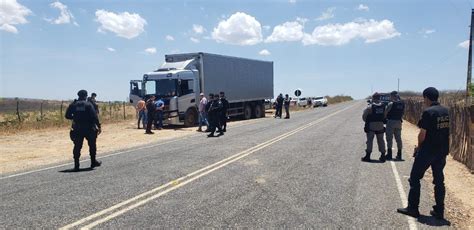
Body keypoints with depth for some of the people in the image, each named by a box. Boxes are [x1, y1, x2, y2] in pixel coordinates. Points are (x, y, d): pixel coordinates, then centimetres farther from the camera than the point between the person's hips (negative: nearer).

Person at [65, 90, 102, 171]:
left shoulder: (73, 105, 4)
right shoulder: (88, 104, -5)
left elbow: (67, 116, 4)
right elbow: (94, 116, -12)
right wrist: (98, 126, -10)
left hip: (77, 129, 2)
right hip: (89, 128, -2)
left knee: (77, 147, 5)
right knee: (92, 145, 14)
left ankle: (76, 165, 2)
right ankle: (93, 162, 21)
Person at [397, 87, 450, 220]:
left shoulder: (428, 112, -17)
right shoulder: (445, 111, 6)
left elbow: (422, 133, -16)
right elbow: (445, 131, 10)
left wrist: (419, 146, 1)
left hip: (428, 151, -7)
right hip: (442, 151, 7)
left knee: (415, 178, 4)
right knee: (439, 180, 14)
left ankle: (413, 208, 9)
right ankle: (439, 211, 19)